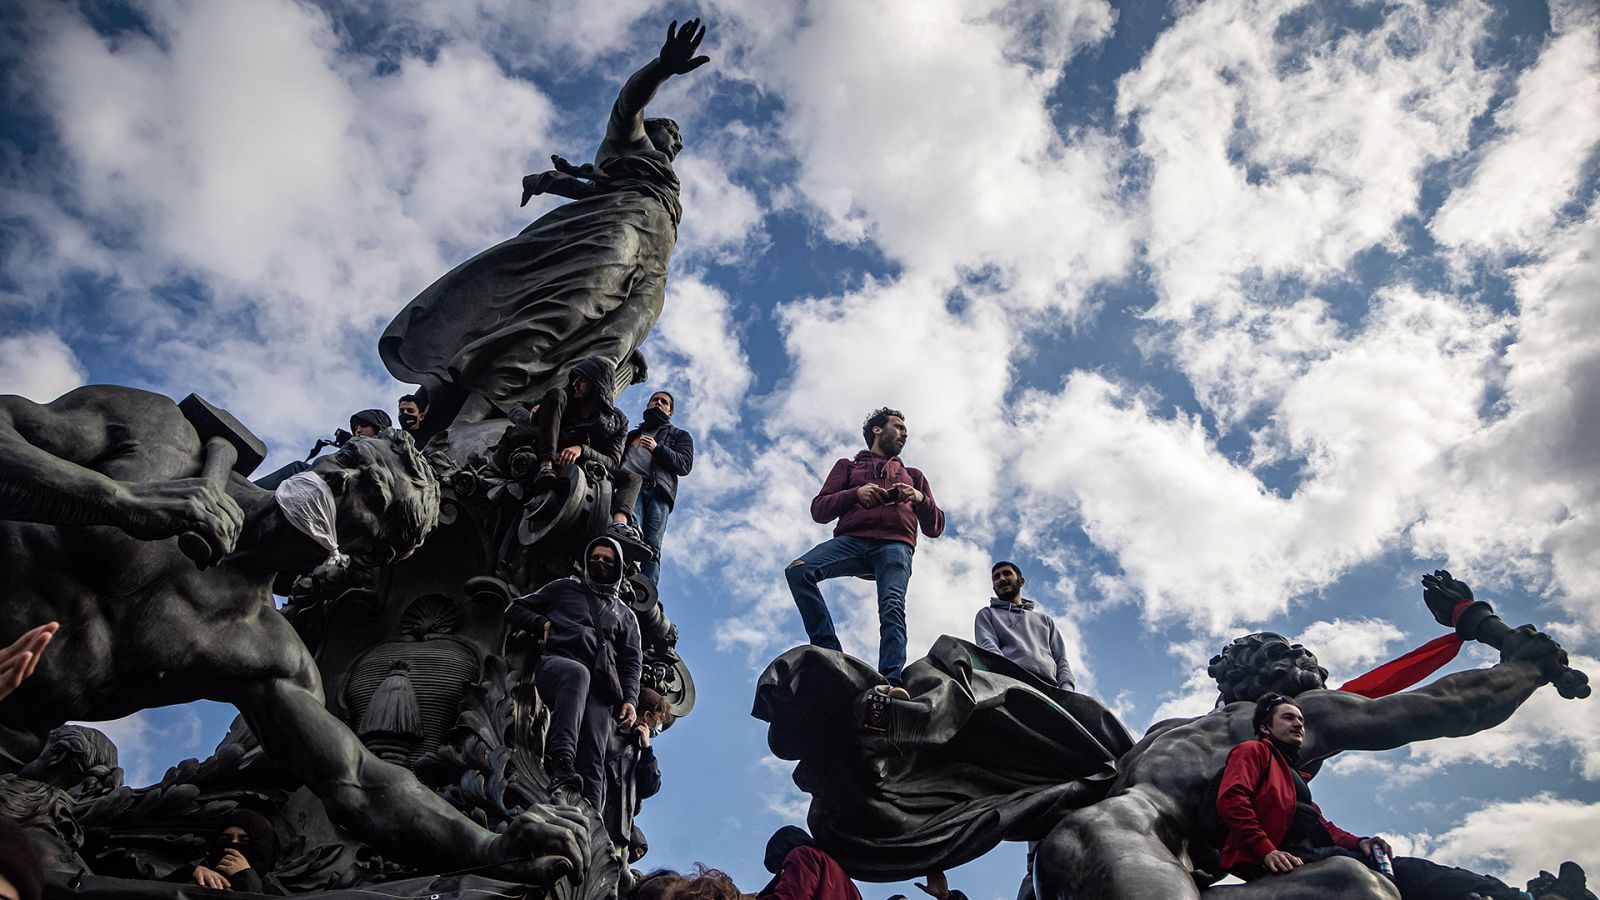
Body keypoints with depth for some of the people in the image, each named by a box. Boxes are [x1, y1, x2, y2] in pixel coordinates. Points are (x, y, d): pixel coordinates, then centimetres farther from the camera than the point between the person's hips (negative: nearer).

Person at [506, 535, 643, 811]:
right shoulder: (565, 588, 30)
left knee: (592, 759, -18)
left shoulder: (626, 616, 33)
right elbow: (515, 609, 29)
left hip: (599, 687, 2)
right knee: (578, 673, -41)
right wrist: (544, 624, 10)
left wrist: (630, 700, 3)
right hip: (555, 661, -2)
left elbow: (631, 663, 21)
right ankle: (561, 768, -56)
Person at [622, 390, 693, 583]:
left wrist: (658, 449, -2)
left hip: (658, 491, -1)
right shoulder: (633, 434, 40)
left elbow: (685, 465, 11)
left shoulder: (680, 436, 31)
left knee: (651, 547, -20)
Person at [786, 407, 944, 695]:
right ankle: (831, 655, -33)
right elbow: (818, 510, 16)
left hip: (894, 545, 0)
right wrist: (856, 493, -1)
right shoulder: (848, 466, 30)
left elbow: (935, 528, 26)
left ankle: (891, 682, -46)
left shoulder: (912, 475, 35)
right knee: (798, 571, -30)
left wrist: (920, 499, 5)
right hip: (851, 540, 0)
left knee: (893, 608, -29)